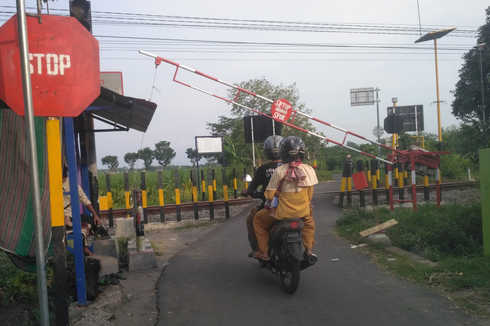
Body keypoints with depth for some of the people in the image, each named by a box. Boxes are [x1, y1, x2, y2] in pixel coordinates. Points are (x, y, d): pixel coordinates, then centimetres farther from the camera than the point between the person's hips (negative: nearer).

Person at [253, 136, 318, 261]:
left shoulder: (279, 171, -16)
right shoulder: (309, 170, -8)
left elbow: (270, 195, -12)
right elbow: (309, 194, 3)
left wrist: (268, 199, 12)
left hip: (282, 212, -3)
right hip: (303, 211, 3)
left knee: (258, 219, 22)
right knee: (309, 218, 39)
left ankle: (264, 252, 21)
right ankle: (309, 249, 35)